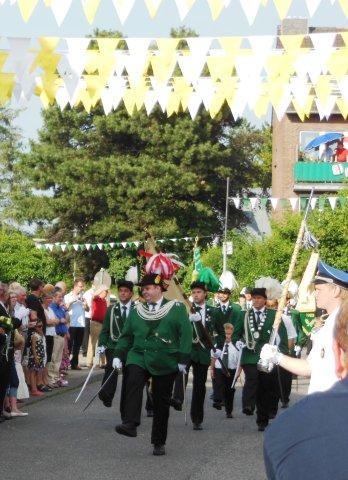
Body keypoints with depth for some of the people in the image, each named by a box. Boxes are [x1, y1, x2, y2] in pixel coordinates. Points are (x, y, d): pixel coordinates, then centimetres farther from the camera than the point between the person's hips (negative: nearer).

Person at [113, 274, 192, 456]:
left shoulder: (176, 308, 2)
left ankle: (159, 443, 15)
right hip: (138, 357, 2)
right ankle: (130, 424, -39)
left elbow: (186, 334, -3)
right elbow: (126, 335, 16)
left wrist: (183, 359, -10)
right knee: (132, 382, -29)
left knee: (161, 402, 3)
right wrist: (118, 355, 4)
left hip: (165, 362, -2)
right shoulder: (136, 311, 13)